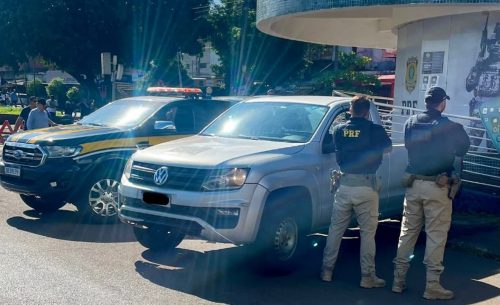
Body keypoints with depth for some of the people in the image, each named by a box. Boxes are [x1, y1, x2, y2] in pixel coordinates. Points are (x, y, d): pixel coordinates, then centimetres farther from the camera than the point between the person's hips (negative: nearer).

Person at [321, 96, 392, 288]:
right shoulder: (375, 130, -7)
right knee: (368, 232, 4)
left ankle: (327, 270, 18)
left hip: (345, 184, 3)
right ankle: (367, 276, 7)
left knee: (336, 229, 12)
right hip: (367, 186, -3)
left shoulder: (339, 130, 2)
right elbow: (388, 148, 11)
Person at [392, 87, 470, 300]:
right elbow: (464, 148, 6)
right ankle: (432, 285, 5)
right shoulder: (450, 127, -9)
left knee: (408, 231, 12)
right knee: (436, 235, 2)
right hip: (437, 187, -4)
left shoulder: (411, 123, 2)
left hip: (413, 184, 4)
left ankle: (398, 280, 17)